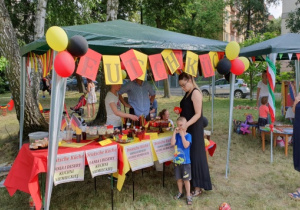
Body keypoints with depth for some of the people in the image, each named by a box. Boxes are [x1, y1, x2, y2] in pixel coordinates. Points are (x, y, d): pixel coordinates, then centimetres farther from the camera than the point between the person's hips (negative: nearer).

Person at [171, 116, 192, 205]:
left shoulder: (188, 135, -10)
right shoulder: (177, 135, -1)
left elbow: (186, 145, -24)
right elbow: (172, 143, -16)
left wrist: (182, 135, -22)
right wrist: (174, 132, -16)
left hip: (185, 161, -4)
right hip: (177, 160, 4)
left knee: (186, 179, 4)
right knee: (179, 178, 16)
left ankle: (188, 196, 17)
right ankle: (180, 192, 35)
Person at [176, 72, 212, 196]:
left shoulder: (195, 93, -15)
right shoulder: (188, 93, 12)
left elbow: (198, 114, -22)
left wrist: (186, 125, -30)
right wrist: (180, 111, 8)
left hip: (194, 129, -9)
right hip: (187, 129, 9)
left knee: (195, 156, -3)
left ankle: (198, 187, 6)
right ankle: (189, 180, 25)